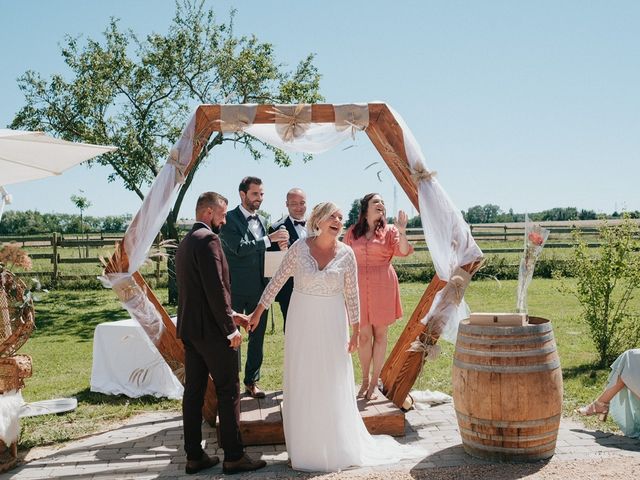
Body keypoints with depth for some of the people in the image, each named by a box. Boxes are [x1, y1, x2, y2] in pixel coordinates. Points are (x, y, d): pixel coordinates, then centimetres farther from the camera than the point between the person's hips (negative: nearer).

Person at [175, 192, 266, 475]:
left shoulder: (185, 242, 16)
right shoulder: (208, 239, -15)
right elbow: (216, 288, -21)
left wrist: (229, 314, 19)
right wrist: (230, 327, -15)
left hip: (188, 328, 9)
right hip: (211, 330, -9)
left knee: (193, 391, 11)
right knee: (229, 391, 1)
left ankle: (194, 456, 18)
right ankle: (233, 457, 8)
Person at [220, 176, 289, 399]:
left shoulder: (262, 221, 13)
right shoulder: (230, 219, -8)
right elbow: (239, 248, -21)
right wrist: (269, 239, -21)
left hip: (258, 288, 6)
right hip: (236, 289, -6)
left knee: (257, 336, 11)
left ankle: (252, 381, 22)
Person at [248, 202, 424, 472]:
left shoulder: (346, 254, -6)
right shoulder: (299, 248, -8)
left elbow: (352, 294, -1)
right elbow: (277, 280, -1)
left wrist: (355, 331, 0)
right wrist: (259, 311, 0)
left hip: (332, 324, 0)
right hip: (302, 322, 0)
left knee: (332, 385, 9)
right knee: (301, 383, 9)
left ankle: (337, 448, 27)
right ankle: (305, 447, 25)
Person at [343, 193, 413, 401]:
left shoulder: (389, 231, 3)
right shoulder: (352, 232, 7)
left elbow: (403, 252, -13)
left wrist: (402, 232, -29)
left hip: (383, 287, -1)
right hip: (359, 288, 1)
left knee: (380, 335, 5)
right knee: (364, 335, 4)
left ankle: (374, 382, 15)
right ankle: (365, 381, 20)